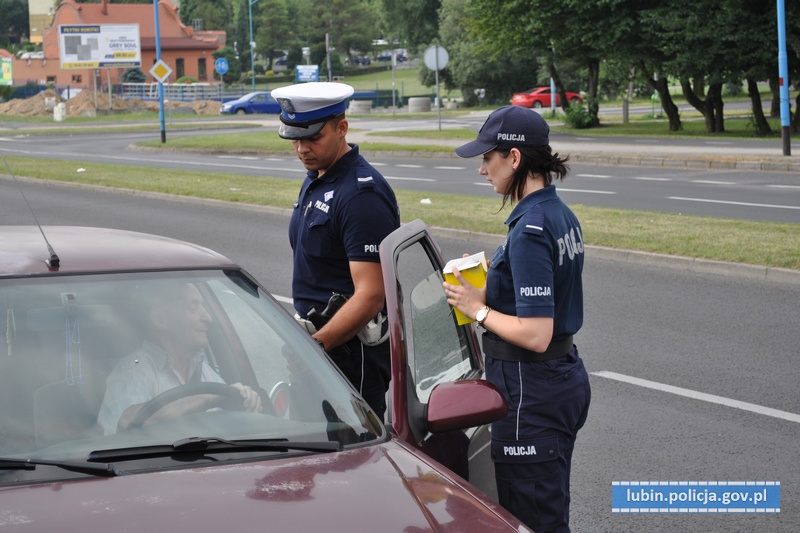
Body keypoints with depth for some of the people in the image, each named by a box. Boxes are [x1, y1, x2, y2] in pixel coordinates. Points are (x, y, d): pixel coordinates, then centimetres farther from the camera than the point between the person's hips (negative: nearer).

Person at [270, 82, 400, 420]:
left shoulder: (362, 194, -18)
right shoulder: (315, 180, 13)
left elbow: (370, 295, -24)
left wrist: (312, 347, -28)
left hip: (350, 347, -9)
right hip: (323, 337, 10)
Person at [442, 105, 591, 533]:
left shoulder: (530, 230, -22)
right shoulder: (560, 215, 8)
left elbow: (535, 335, -26)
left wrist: (478, 308, -13)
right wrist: (490, 283, 10)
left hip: (530, 392, -10)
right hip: (565, 380, 10)